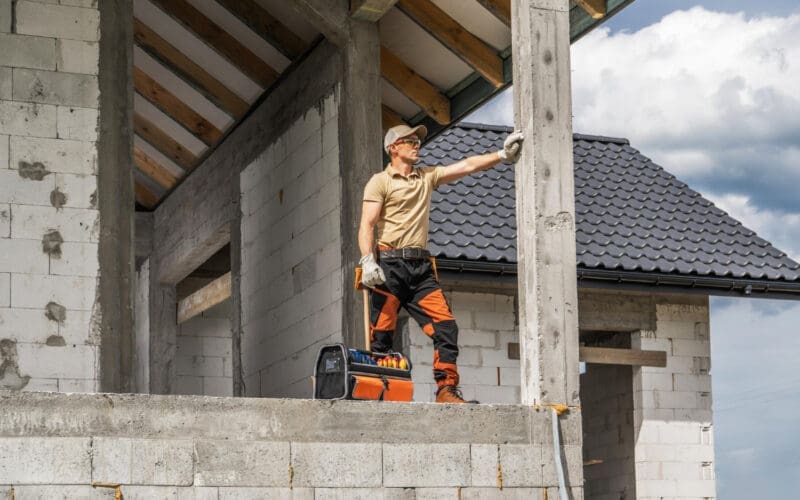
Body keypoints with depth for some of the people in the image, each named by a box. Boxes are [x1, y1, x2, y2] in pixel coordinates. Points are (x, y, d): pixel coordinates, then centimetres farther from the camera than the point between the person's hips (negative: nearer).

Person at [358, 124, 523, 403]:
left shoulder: (427, 177, 21)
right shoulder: (380, 182, 4)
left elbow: (467, 166, 15)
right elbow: (366, 225, -5)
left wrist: (503, 155, 4)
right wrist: (368, 262, -20)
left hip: (421, 267, 5)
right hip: (389, 264, -5)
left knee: (446, 327, -9)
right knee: (382, 335, -7)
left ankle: (447, 390, -9)